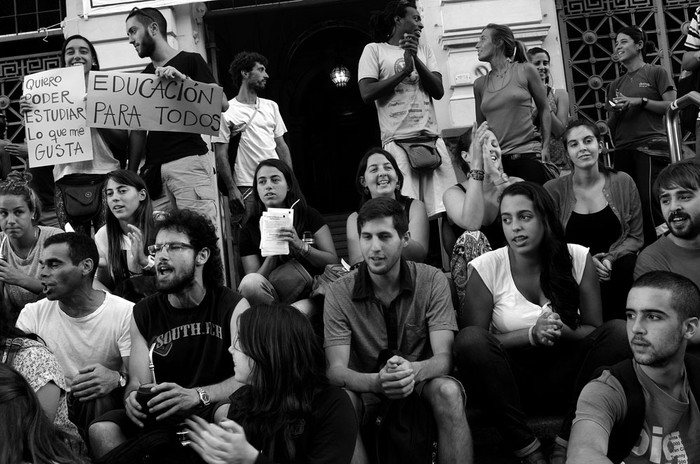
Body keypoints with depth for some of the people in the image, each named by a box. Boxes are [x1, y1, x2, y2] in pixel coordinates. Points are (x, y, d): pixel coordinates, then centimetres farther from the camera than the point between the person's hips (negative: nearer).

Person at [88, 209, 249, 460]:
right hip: (163, 417, 3)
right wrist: (133, 396, -24)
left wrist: (195, 396, -33)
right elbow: (138, 380, 2)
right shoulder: (143, 313, 8)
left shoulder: (233, 306, -4)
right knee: (101, 430, -24)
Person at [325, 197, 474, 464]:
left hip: (423, 384, 0)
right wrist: (376, 382, -40)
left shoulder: (432, 281, -7)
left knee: (448, 391, -33)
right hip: (366, 388, 0)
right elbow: (336, 369, -16)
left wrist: (414, 370, -41)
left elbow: (444, 357, -15)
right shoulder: (340, 292, -7)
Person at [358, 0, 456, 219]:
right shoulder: (375, 50, 9)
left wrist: (415, 59, -2)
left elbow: (438, 92, 9)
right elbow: (367, 94, -4)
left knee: (447, 210, -4)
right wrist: (404, 70, -4)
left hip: (432, 138, 4)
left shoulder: (424, 50, 21)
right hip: (398, 141, -4)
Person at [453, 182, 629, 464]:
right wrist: (533, 335, -20)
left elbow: (594, 329, 2)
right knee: (470, 339, -31)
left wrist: (561, 332, -21)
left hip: (563, 377, 2)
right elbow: (473, 342, -8)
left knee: (618, 331, -21)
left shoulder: (577, 258, -1)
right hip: (510, 380, -2)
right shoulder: (486, 268, -7)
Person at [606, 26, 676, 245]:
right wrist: (615, 112, 1)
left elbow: (671, 106, -2)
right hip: (623, 150, 5)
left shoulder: (656, 73, 9)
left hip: (650, 145, -5)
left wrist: (640, 101, -9)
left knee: (648, 201, -19)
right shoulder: (615, 85, 22)